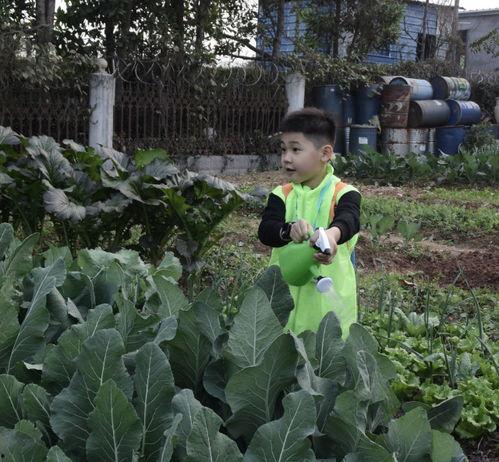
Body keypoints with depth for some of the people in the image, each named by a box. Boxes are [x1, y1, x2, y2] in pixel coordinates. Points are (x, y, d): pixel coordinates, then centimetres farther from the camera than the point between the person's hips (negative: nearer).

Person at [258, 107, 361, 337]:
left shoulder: (343, 193, -6)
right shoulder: (282, 195, 5)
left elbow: (349, 220, -26)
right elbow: (265, 230, -9)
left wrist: (332, 233, -50)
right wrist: (288, 230, -32)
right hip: (285, 293, 3)